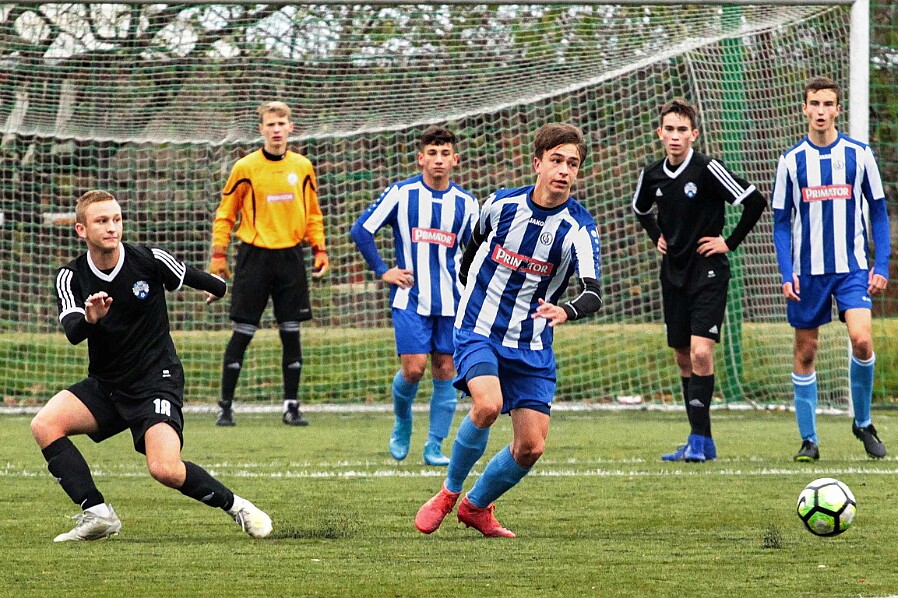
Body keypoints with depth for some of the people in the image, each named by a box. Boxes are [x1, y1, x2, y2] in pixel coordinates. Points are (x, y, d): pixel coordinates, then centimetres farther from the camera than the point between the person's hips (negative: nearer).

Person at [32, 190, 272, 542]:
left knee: (165, 470, -25)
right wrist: (89, 319, -44)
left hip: (156, 381, -4)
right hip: (104, 386, 4)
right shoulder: (71, 277, -6)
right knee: (44, 424, -20)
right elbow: (72, 333, -21)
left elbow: (192, 277, 10)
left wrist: (221, 290, 29)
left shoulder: (150, 261, -11)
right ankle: (97, 515, -15)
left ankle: (237, 507, 0)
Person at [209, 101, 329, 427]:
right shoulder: (245, 168, -3)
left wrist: (319, 249, 6)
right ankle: (225, 405, 5)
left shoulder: (303, 167, 6)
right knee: (242, 333, -2)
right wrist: (218, 255, -3)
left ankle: (292, 406, 10)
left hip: (290, 257, 3)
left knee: (291, 332, 3)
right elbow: (225, 213, 2)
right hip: (255, 256, -3)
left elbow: (312, 214, 16)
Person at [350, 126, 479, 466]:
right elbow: (361, 231, 1)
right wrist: (383, 272, -2)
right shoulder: (401, 193, -2)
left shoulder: (466, 204, 6)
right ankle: (402, 423, 18)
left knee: (445, 371, 0)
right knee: (413, 368, -11)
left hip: (451, 302, 3)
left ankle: (434, 446, 8)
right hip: (410, 298, -3)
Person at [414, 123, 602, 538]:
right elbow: (475, 244, 17)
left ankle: (476, 506, 25)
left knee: (531, 447, -3)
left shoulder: (579, 229, -11)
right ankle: (449, 492, -5)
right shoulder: (501, 204, -6)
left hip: (532, 347, 1)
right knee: (488, 404, -29)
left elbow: (593, 294, -27)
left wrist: (565, 311, -48)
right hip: (478, 329, -1)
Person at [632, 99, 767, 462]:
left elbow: (756, 202, -13)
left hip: (708, 272, -6)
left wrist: (730, 242, -9)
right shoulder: (653, 175, 4)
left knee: (701, 351, -17)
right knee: (682, 357, 9)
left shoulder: (707, 170, -14)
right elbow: (641, 208, 27)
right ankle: (701, 440, 17)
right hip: (673, 272, 6)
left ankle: (699, 439, -15)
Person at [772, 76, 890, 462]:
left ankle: (863, 422, 2)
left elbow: (879, 213, 7)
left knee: (862, 340, -18)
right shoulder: (791, 161, 3)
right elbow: (781, 223, 6)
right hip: (807, 271, 1)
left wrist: (881, 266, -2)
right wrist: (787, 274, -4)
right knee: (805, 353, 2)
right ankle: (808, 440, 11)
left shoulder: (859, 154, 1)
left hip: (852, 267, -1)